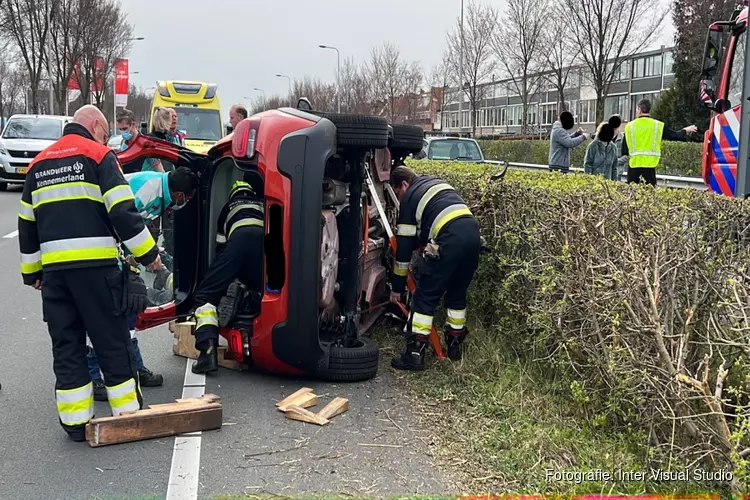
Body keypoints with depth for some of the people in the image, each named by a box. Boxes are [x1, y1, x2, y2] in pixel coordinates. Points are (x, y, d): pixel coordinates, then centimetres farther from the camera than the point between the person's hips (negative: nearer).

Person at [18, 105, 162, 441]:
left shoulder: (39, 164, 20)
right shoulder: (98, 155, 0)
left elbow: (27, 224, 22)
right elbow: (122, 211, -10)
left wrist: (31, 271, 28)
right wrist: (147, 253, -4)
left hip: (54, 268, 5)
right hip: (95, 264, -5)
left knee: (66, 345, 11)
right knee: (112, 341, 3)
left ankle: (75, 420, 14)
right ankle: (129, 412, 10)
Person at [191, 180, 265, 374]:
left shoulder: (229, 207, 39)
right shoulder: (264, 205, 42)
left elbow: (220, 246, 39)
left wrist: (227, 279, 52)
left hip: (240, 238, -1)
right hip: (265, 238, 2)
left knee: (205, 295, 3)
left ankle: (208, 349, -17)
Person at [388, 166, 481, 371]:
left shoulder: (410, 198, 12)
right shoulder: (437, 183, 31)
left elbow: (404, 245, 11)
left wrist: (397, 286, 16)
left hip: (450, 238, -7)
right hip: (473, 231, 7)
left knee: (425, 296, 1)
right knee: (457, 294, 22)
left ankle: (414, 354, 0)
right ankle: (455, 346, 31)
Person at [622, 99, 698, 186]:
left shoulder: (629, 126, 0)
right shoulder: (658, 126, 1)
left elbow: (624, 151, 1)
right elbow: (675, 136, 15)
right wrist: (685, 131, 36)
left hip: (633, 167, 0)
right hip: (649, 169, 0)